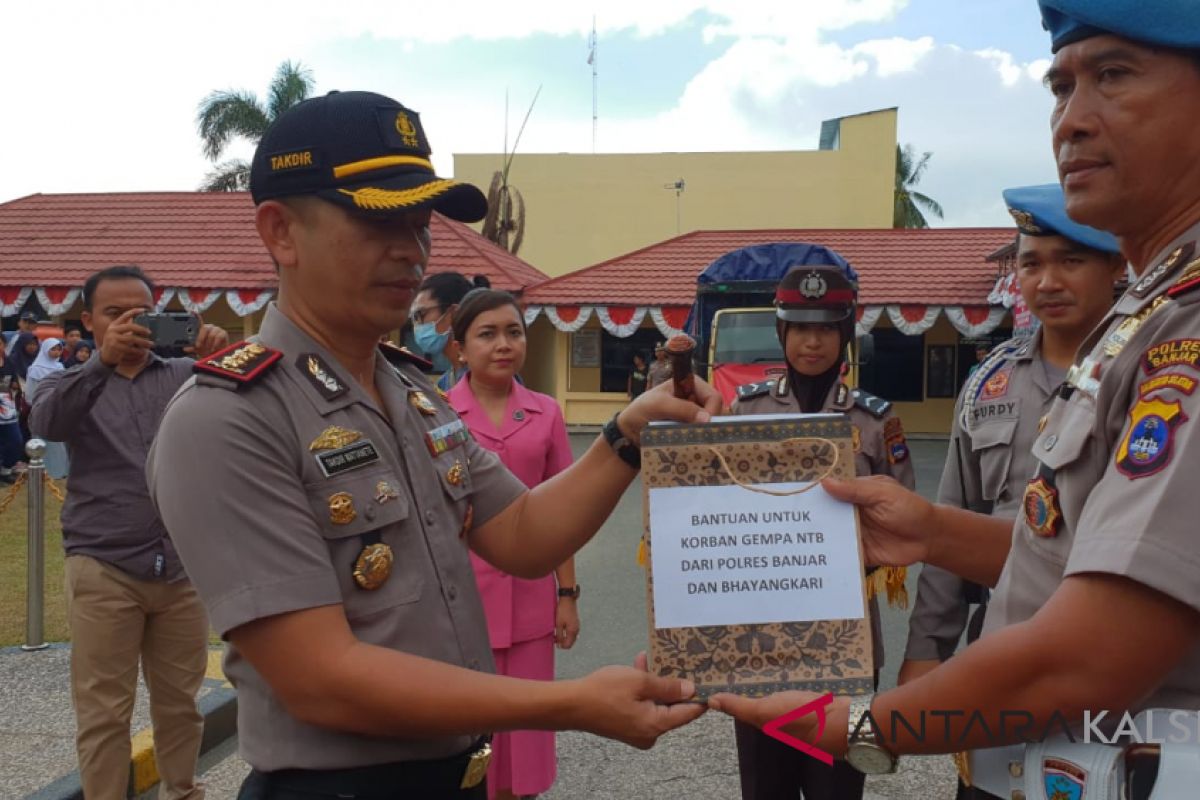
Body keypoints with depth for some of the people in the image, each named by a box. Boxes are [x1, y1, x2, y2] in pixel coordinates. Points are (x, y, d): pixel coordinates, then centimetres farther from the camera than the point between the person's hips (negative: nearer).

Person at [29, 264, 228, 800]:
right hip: (103, 572, -1)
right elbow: (47, 424, -15)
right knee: (104, 713, 3)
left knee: (180, 702, 13)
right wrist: (103, 360, -31)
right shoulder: (71, 384, 7)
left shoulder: (186, 375, 7)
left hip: (183, 568, 1)